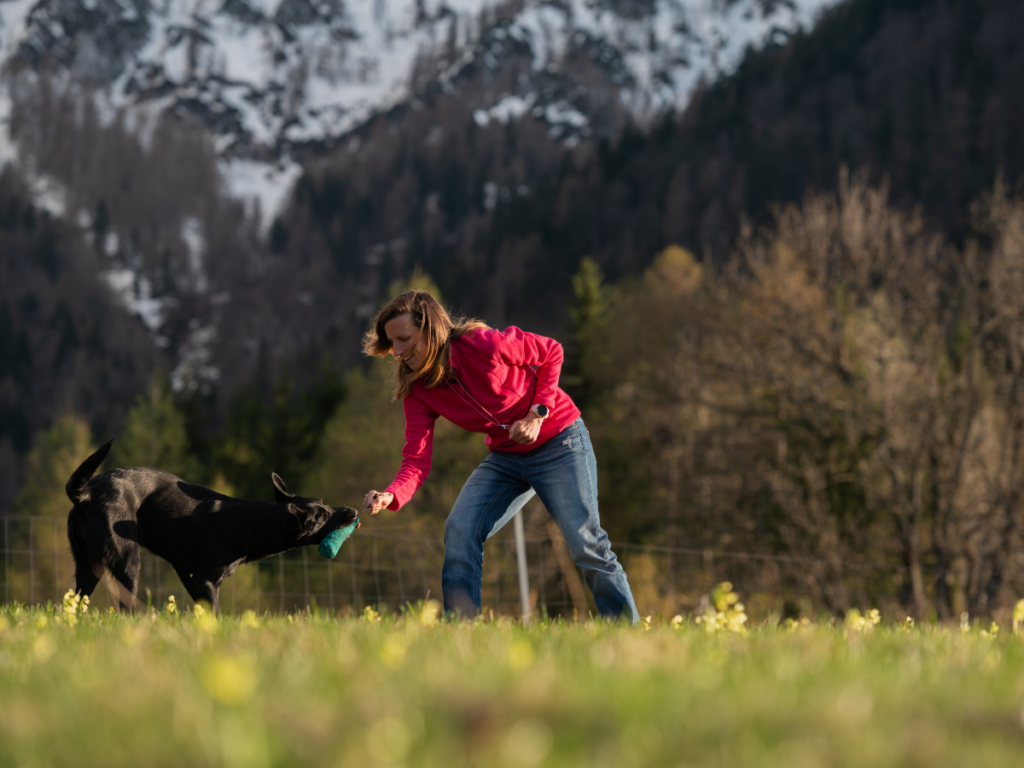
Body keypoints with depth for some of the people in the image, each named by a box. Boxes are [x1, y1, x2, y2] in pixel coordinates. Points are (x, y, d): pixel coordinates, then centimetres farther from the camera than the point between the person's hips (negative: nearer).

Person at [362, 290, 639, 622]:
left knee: (585, 543, -10)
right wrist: (390, 495, -37)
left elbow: (551, 352, -10)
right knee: (459, 531, -15)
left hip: (558, 443, -5)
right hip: (504, 457, 5)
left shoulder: (483, 345, -26)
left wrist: (537, 414, -19)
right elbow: (416, 461, -17)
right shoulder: (418, 391, -10)